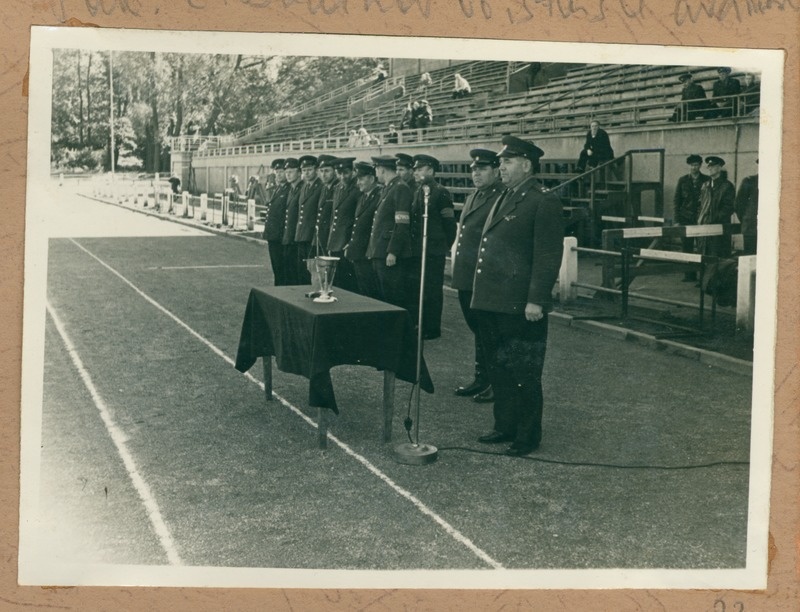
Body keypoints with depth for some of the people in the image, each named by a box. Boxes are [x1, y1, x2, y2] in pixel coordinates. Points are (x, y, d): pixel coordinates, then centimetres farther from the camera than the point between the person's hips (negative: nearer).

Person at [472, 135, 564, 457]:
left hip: (521, 308, -9)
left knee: (524, 374, 1)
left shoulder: (543, 202, -10)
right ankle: (505, 426, 30)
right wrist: (480, 293, 18)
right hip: (491, 303, 9)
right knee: (498, 370, 17)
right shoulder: (503, 199, 17)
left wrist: (536, 300, -20)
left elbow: (548, 257, -15)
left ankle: (528, 436, 11)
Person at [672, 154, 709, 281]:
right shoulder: (682, 180, 10)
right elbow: (676, 200, 9)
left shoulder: (706, 181, 5)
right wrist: (677, 219, 2)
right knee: (687, 248, 1)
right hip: (686, 219, 2)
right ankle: (689, 275, 7)